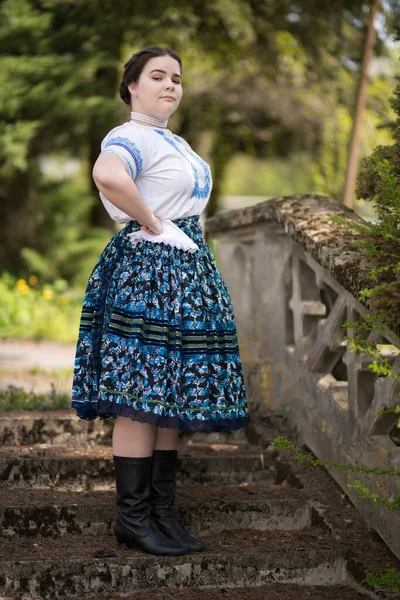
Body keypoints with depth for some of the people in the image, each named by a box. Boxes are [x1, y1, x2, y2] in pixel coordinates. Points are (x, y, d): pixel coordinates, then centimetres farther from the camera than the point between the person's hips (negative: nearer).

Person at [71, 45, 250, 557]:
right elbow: (107, 176, -33)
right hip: (146, 268, -10)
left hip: (186, 269, 10)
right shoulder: (130, 137, -10)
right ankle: (133, 519, -3)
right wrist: (154, 226, -23)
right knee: (141, 398, -8)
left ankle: (162, 513, 15)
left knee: (170, 396, 9)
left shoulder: (176, 143, 21)